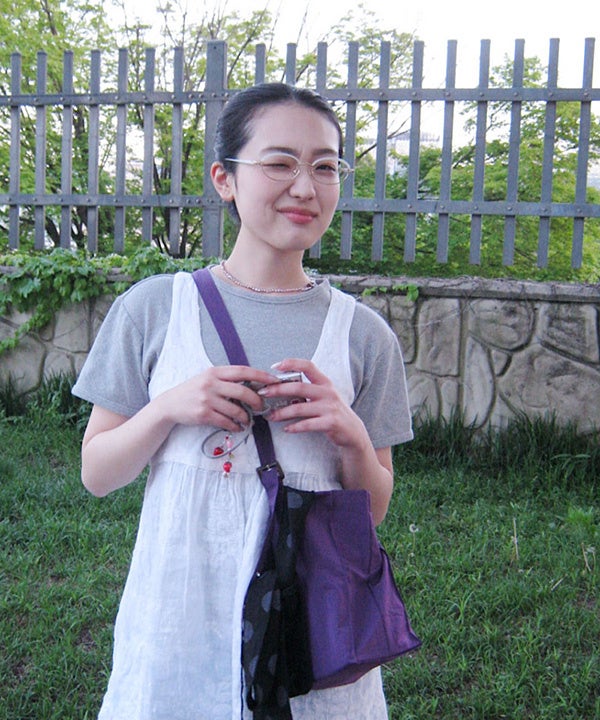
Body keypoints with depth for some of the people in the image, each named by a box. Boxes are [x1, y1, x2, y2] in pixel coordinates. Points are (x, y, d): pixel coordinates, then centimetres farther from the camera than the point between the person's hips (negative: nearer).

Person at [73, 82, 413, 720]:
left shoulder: (361, 333, -3)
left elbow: (373, 509, 3)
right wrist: (169, 409, -17)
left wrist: (352, 436, -16)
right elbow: (96, 474, 0)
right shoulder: (152, 308, -6)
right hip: (177, 621, 0)